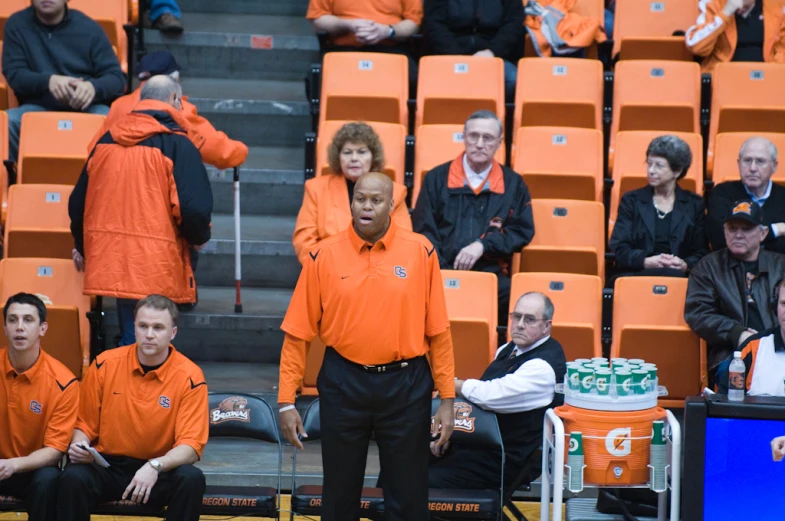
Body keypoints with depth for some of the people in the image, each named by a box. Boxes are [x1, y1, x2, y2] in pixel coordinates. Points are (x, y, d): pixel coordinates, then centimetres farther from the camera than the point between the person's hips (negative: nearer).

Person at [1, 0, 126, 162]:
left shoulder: (88, 27, 4)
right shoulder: (17, 24, 6)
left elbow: (117, 77, 1)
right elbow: (14, 74, -2)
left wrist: (94, 87, -24)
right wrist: (48, 80, -24)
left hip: (87, 108, 0)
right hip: (39, 108, 1)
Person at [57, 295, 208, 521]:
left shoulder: (190, 377, -9)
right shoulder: (105, 364, -3)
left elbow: (191, 446, -13)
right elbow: (84, 425, 7)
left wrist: (155, 466, -31)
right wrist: (79, 445, -16)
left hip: (159, 472, -1)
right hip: (106, 466, 1)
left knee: (191, 479, -32)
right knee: (73, 477, -31)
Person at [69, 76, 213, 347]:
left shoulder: (106, 141, 9)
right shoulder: (177, 145, -9)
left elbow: (79, 201, 16)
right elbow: (194, 207, -17)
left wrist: (82, 247, 30)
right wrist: (198, 238, 4)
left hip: (111, 260, 6)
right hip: (158, 266, -5)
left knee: (130, 339, 15)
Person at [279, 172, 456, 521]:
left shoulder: (420, 252, -3)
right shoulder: (324, 256, -3)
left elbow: (438, 331, -1)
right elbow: (298, 334, -1)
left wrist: (447, 398, -2)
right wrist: (286, 400, -4)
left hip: (406, 385, 0)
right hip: (343, 383, 0)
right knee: (339, 493, 12)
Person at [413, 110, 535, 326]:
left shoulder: (513, 184, 15)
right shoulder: (436, 179, 13)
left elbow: (523, 231, 10)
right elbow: (424, 230, 9)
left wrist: (482, 245, -6)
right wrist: (442, 271, -7)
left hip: (493, 275, 0)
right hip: (443, 274, 0)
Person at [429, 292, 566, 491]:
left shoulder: (543, 367, -19)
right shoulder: (510, 349, 12)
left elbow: (491, 396, -28)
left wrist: (452, 384, -11)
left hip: (504, 460, -9)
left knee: (427, 482, -23)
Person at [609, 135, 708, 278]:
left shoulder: (694, 204, 15)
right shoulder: (631, 201, 14)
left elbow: (701, 252, 9)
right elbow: (619, 249, 4)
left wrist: (685, 265, -14)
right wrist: (647, 262, -16)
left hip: (681, 278, 1)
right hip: (637, 275, -1)